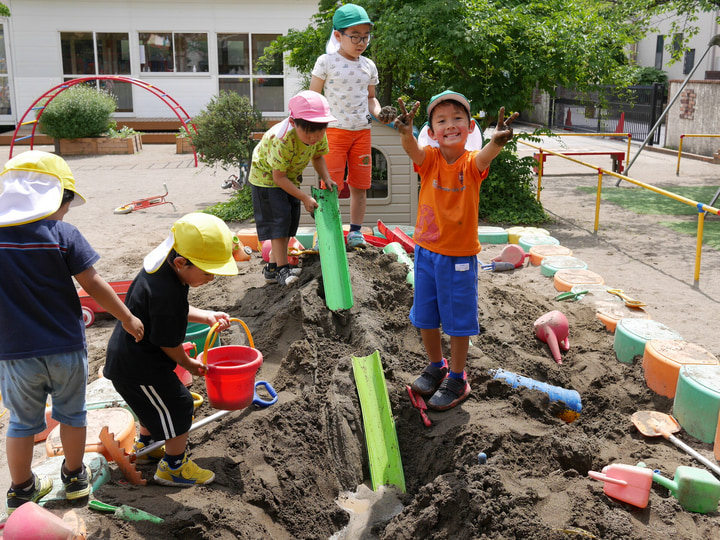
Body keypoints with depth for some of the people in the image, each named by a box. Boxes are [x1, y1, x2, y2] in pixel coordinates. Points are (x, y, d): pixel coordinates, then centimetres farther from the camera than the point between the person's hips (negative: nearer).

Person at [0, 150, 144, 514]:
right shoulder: (63, 235, -14)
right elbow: (94, 285, -12)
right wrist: (127, 318, 0)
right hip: (66, 348, -1)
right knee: (71, 413, 19)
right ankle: (74, 477, 35)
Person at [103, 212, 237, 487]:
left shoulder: (160, 269, -3)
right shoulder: (166, 293, -34)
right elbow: (169, 342, -22)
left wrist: (207, 316, 2)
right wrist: (189, 364, -3)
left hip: (125, 355, 10)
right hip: (138, 366, -10)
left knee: (155, 402, 30)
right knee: (179, 407, 2)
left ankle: (146, 445, 53)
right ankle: (173, 466, 19)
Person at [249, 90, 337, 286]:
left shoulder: (319, 136, -19)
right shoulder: (283, 140, -39)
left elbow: (317, 156, 2)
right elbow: (279, 177, -31)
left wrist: (326, 179, -14)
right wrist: (305, 198, -30)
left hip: (291, 178, 7)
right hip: (267, 177, -7)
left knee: (290, 221, 7)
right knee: (279, 219, -15)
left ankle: (272, 267, 16)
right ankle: (282, 269, -9)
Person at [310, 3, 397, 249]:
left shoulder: (369, 66, 9)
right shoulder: (326, 62, -4)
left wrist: (379, 113, 0)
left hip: (362, 130, 4)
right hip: (334, 130, -4)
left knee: (360, 184, 7)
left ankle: (355, 231, 18)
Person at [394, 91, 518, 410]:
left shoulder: (472, 164, -12)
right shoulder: (429, 160, -7)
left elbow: (485, 157, -35)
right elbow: (412, 149, -29)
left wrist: (497, 141, -58)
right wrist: (406, 132, -52)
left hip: (460, 256, -3)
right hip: (426, 252, 3)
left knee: (458, 321, 7)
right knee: (426, 316, 16)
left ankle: (457, 379, 26)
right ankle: (436, 366, 39)